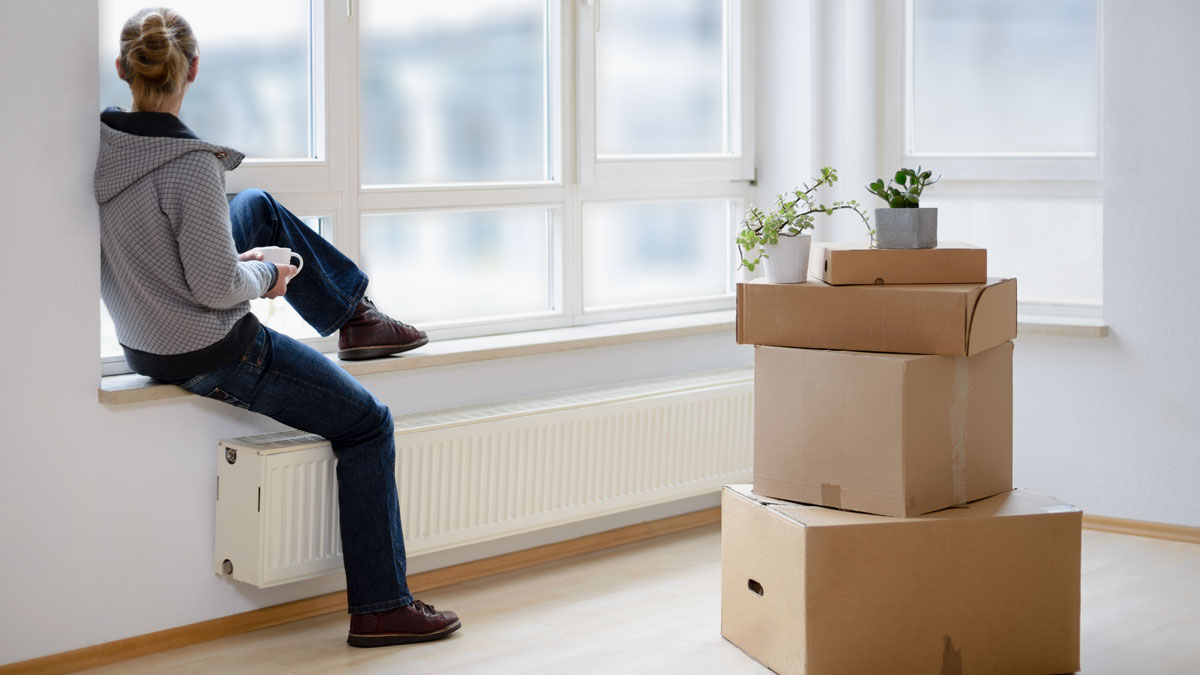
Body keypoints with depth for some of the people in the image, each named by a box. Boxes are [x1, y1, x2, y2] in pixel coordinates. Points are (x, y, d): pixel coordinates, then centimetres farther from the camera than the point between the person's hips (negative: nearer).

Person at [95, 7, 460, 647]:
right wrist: (267, 273, -5)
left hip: (142, 344, 8)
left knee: (258, 206, 23)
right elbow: (216, 288, -26)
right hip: (212, 358, -8)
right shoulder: (190, 164, -28)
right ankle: (380, 608, 9)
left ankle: (354, 315, 36)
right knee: (370, 424, 7)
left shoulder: (98, 141, -5)